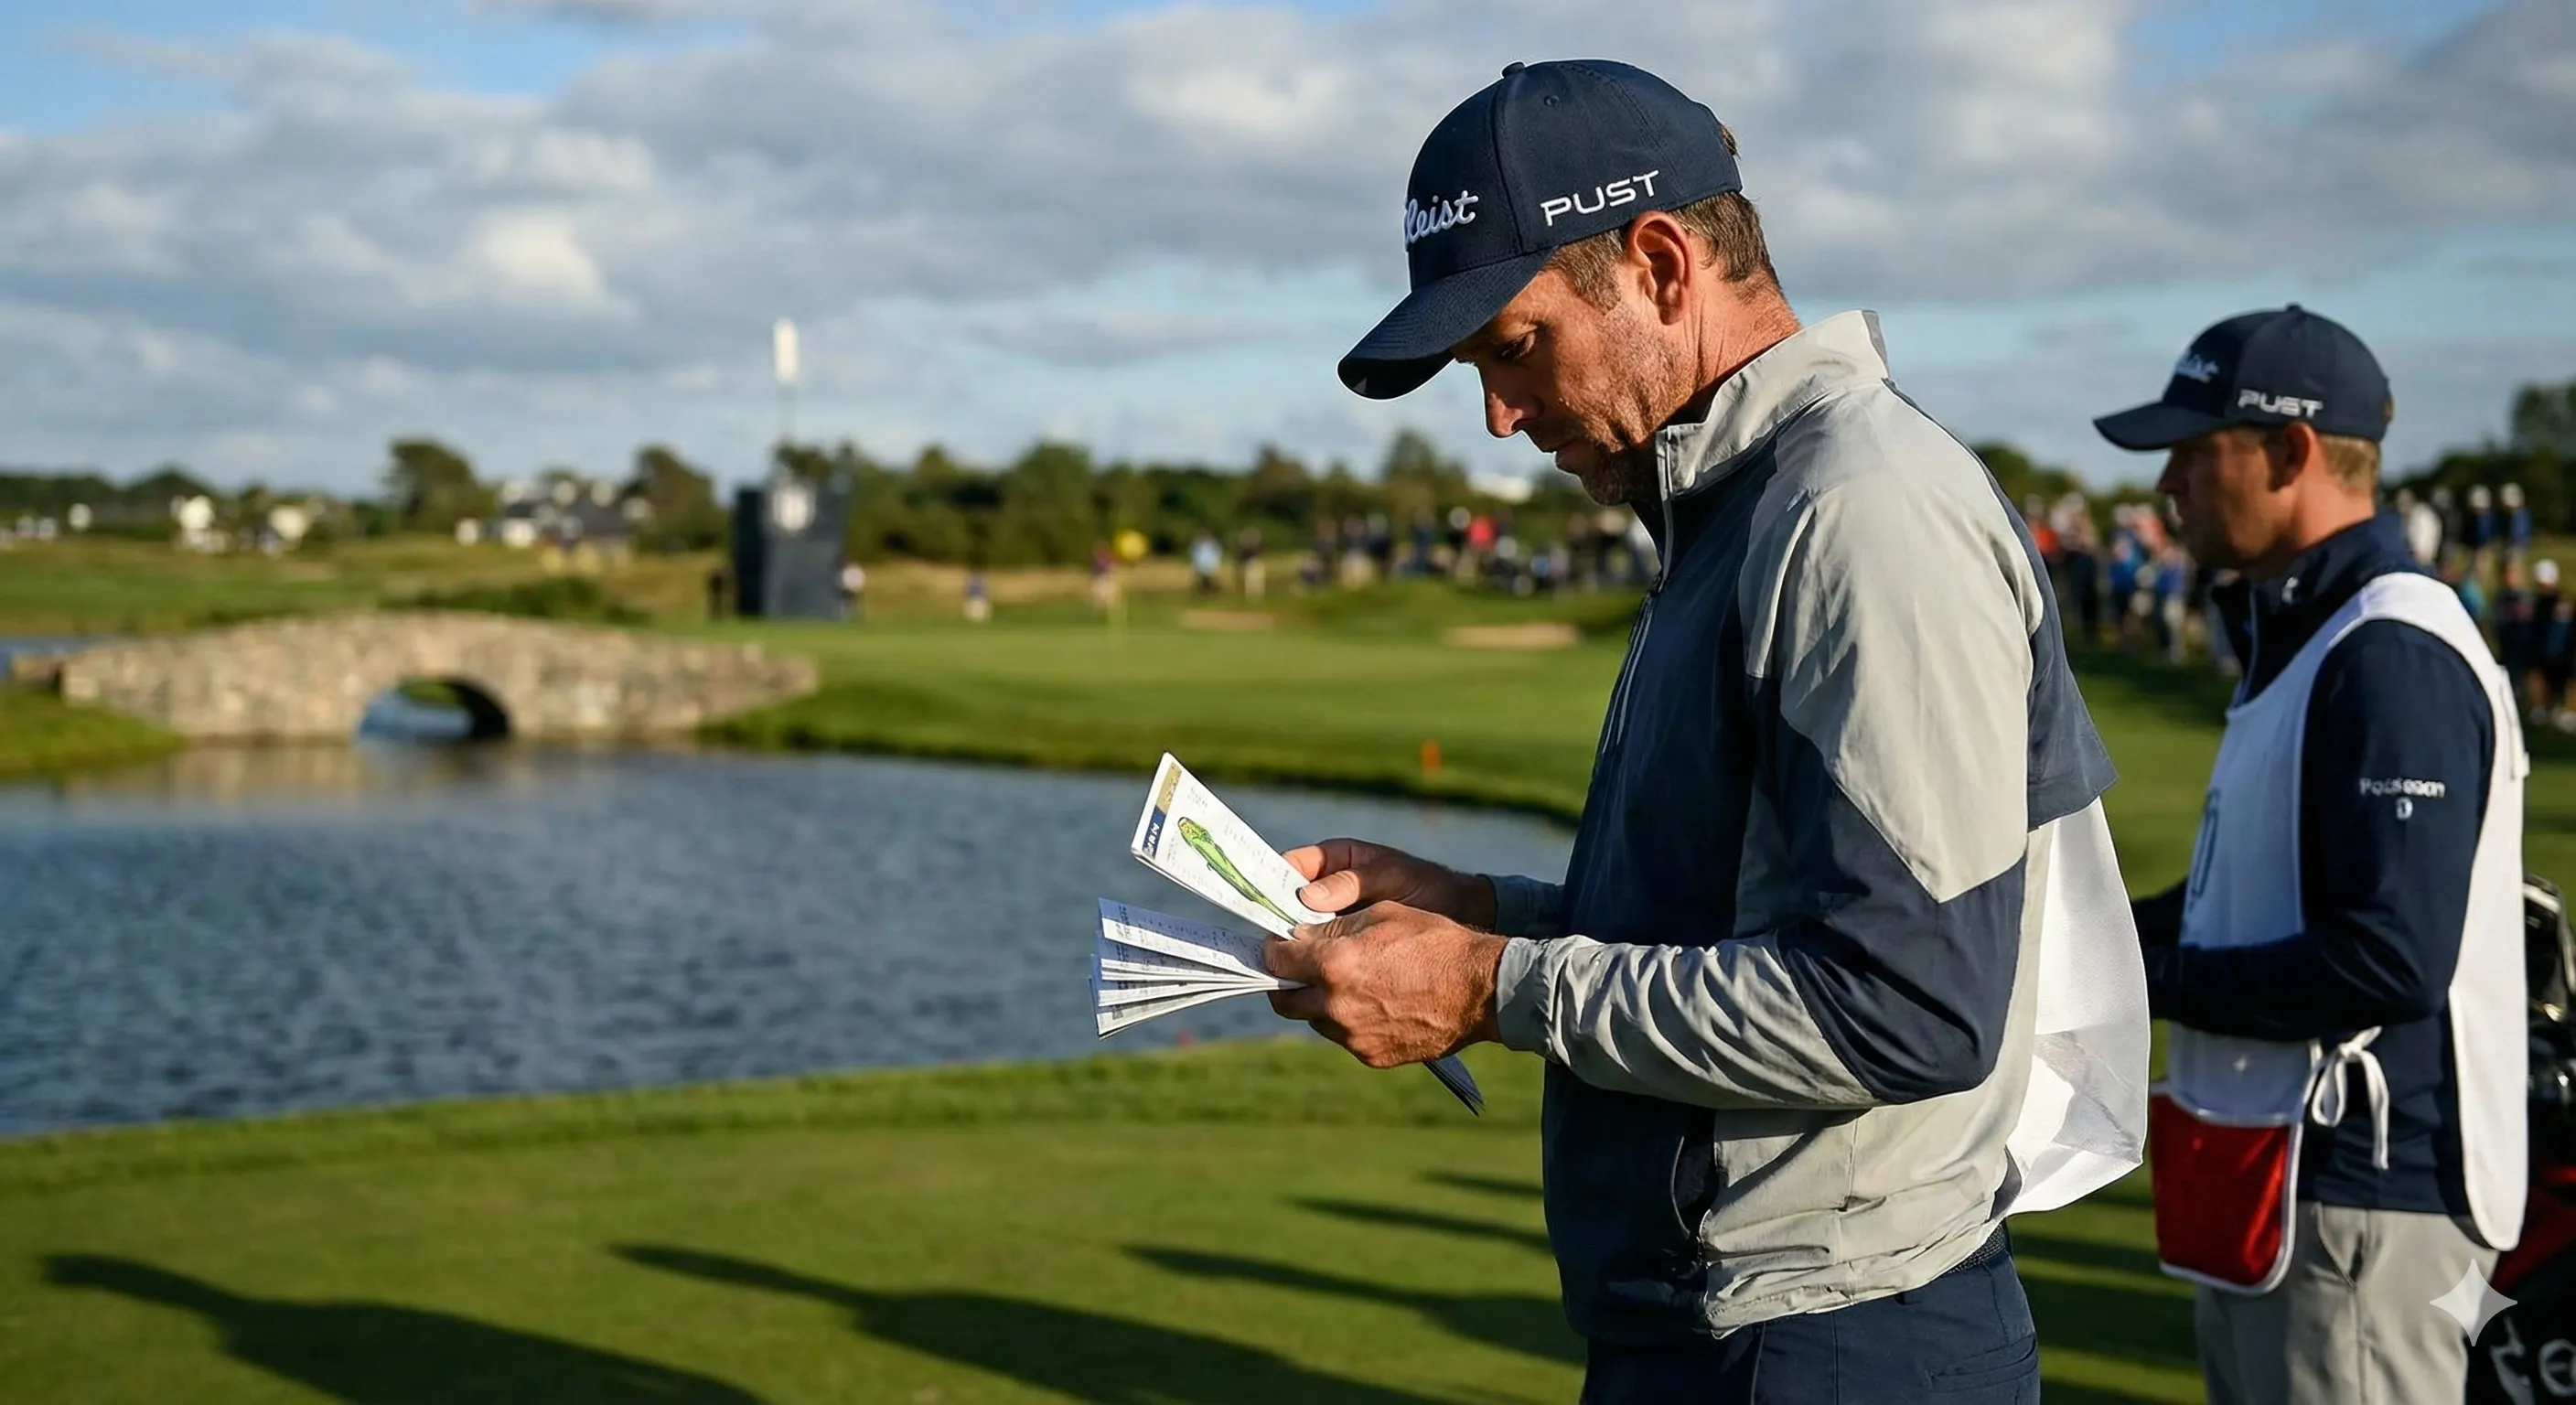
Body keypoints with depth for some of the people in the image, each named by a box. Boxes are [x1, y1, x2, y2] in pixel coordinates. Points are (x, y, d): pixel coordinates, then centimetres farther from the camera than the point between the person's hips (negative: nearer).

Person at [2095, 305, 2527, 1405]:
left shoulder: (2391, 656, -20)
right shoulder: (2302, 633, 15)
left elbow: (2392, 961, -27)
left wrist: (2153, 976, -18)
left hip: (2354, 1194, -11)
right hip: (2271, 1171, 11)